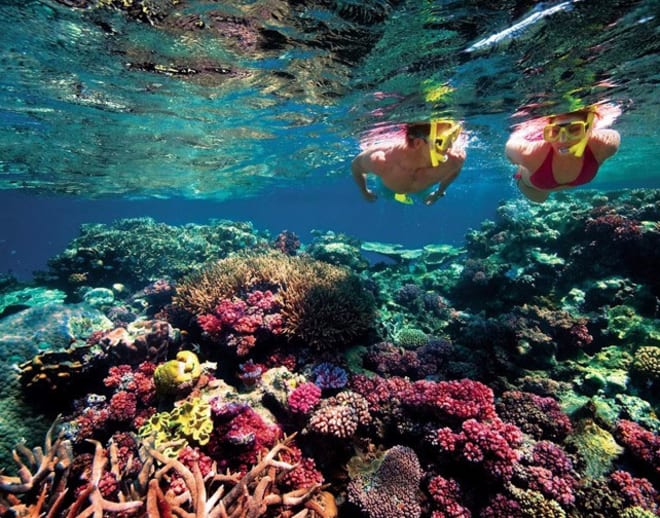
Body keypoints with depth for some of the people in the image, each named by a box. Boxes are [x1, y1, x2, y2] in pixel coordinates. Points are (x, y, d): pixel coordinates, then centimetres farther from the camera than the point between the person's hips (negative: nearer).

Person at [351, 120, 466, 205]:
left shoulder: (454, 158, -42)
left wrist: (439, 192, 1)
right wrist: (364, 192, -7)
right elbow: (356, 165, -24)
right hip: (389, 188, -2)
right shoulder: (382, 161, -49)